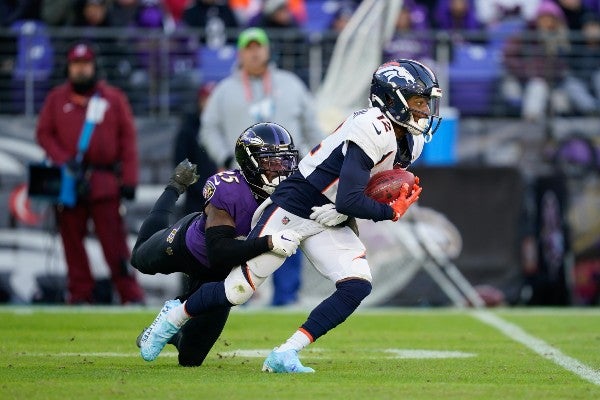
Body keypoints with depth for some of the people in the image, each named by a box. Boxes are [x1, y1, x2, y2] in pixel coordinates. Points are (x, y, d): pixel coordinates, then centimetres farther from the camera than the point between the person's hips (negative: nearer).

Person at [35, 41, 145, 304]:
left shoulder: (113, 98, 8)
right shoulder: (56, 99, 13)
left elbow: (128, 139, 5)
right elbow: (44, 133, 10)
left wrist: (129, 179, -3)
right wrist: (63, 159, -8)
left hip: (105, 182, -2)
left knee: (114, 240, -8)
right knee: (72, 240, 1)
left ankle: (131, 295, -8)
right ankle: (80, 295, 5)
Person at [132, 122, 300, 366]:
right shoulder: (229, 192, -42)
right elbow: (218, 252, -47)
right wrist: (269, 243, -59)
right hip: (186, 243, -3)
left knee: (190, 357, 9)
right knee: (141, 258, 35)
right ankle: (177, 187, 55)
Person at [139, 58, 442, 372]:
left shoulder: (411, 143, 4)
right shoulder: (373, 131, -26)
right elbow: (349, 200, -31)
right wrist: (391, 212, -18)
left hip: (330, 225, 8)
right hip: (291, 212, -8)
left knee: (358, 285, -15)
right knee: (238, 290, -2)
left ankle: (284, 356, -12)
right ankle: (171, 321, 26)